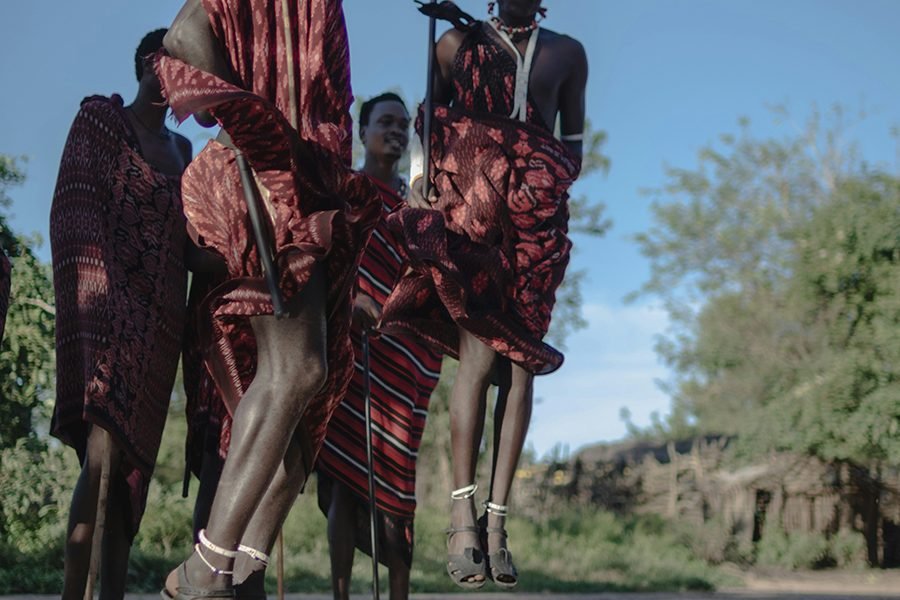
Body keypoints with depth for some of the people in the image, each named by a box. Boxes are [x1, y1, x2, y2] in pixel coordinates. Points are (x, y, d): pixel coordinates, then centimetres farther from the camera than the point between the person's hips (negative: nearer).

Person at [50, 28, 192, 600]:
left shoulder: (182, 149, 22)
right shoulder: (100, 116, 4)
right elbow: (74, 209, -6)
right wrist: (96, 290, -18)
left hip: (161, 316, 6)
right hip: (110, 304, -6)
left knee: (135, 457, 3)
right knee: (105, 448, -20)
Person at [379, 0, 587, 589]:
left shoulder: (567, 53, 15)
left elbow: (573, 143, 17)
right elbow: (426, 126, 12)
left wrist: (551, 195, 0)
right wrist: (428, 193, -3)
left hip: (536, 221, 2)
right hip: (469, 209, -2)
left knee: (520, 362, -6)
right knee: (479, 351, -16)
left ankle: (497, 517, -6)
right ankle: (463, 511, -17)